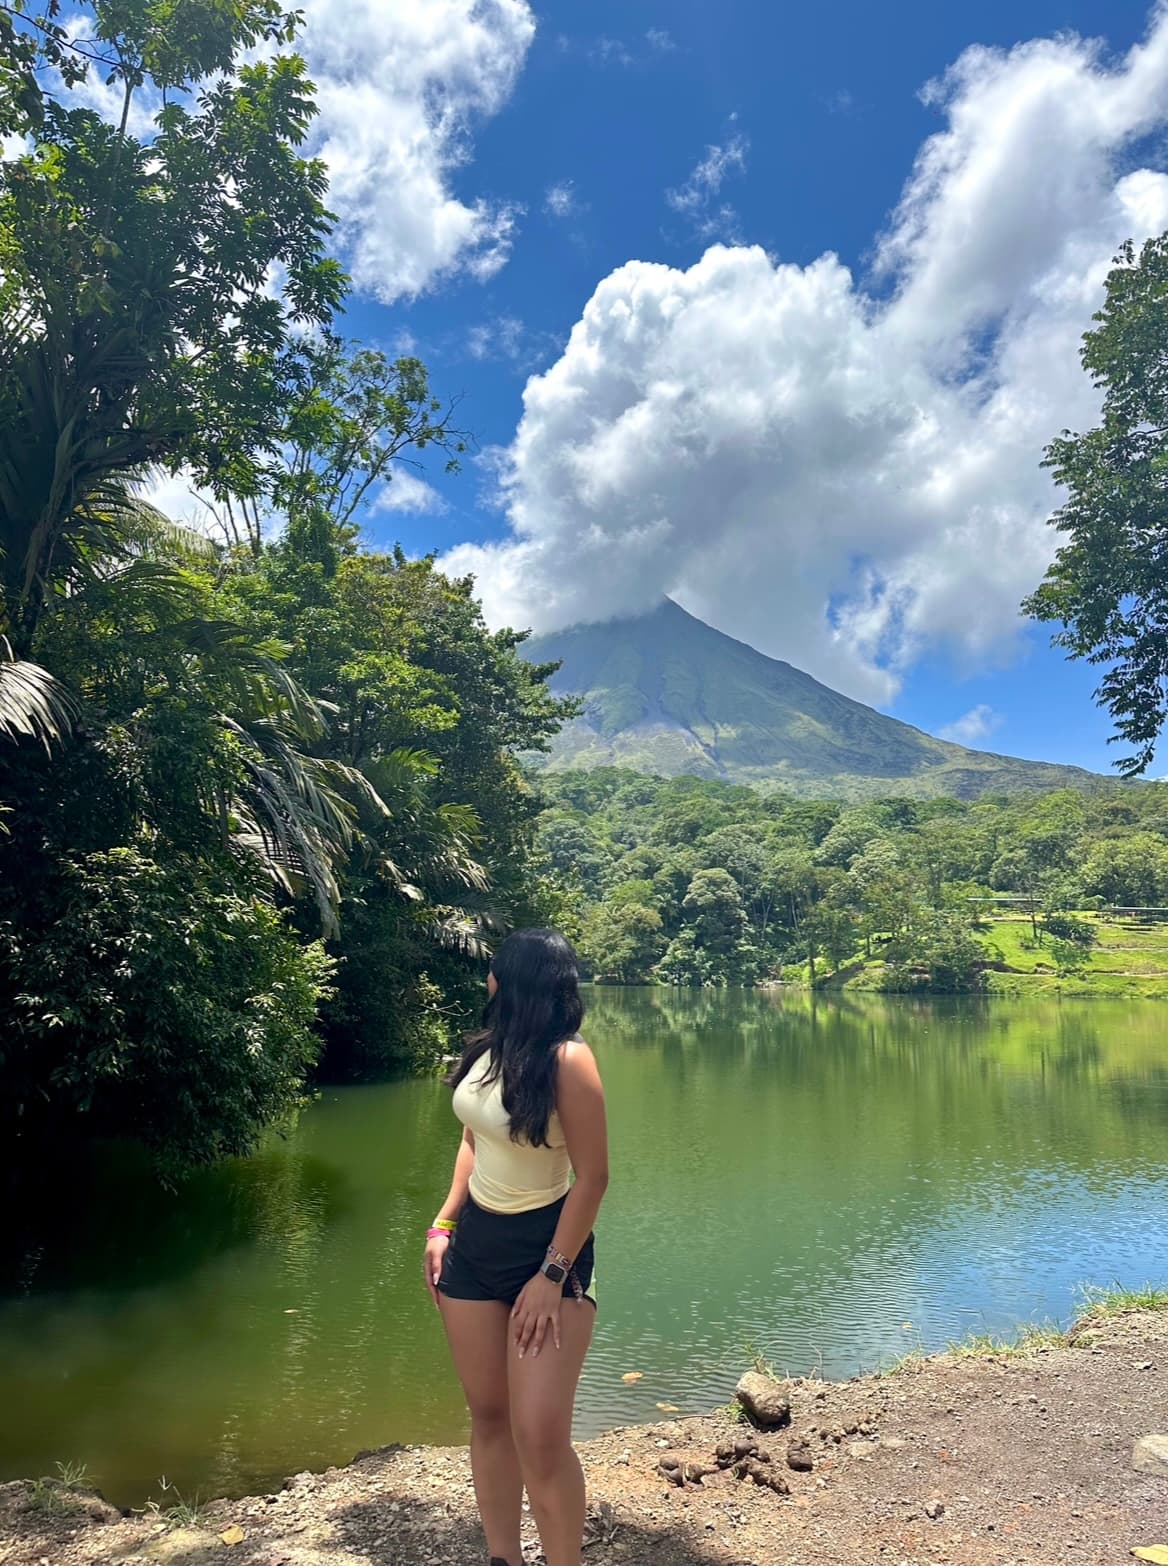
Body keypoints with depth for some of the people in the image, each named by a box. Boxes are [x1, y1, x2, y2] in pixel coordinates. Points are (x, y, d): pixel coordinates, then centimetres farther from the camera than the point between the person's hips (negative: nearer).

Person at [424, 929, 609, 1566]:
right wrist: (443, 1225, 9)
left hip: (546, 1246, -6)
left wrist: (553, 1276, -18)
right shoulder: (486, 1048, -2)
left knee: (540, 1436, -7)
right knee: (487, 1415, 15)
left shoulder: (566, 1060, -22)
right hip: (473, 1243, 7)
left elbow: (592, 1175, -19)